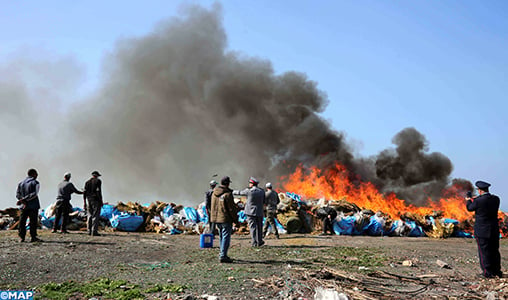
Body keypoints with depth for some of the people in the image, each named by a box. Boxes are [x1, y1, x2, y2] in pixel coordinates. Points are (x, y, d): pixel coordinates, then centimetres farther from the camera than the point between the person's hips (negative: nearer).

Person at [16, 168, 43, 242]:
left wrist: (23, 200, -8)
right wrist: (23, 199, -16)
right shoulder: (35, 183, -5)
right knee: (33, 222, 0)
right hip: (33, 206, -5)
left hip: (24, 206, 5)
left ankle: (21, 237, 9)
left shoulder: (21, 183, 12)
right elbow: (34, 194, -18)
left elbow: (17, 195, 2)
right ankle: (33, 237, 0)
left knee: (22, 222, 8)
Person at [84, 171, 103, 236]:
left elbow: (84, 192, 9)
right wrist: (101, 201, -10)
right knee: (95, 216, -6)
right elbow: (98, 191, -14)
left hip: (89, 200, 6)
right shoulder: (98, 181, -5)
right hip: (96, 200, -6)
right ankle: (94, 231, -10)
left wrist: (84, 203, 12)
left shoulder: (87, 182, 13)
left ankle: (89, 231, 10)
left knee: (90, 216, 12)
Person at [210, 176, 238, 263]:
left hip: (216, 219, 8)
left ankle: (222, 253, 26)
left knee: (221, 236, 19)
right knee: (226, 237, -2)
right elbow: (232, 208, -13)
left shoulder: (214, 193, 7)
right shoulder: (227, 194, -16)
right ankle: (223, 256, -5)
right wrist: (235, 219, -5)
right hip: (225, 219, -8)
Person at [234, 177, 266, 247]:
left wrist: (233, 192, 23)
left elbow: (240, 192, 6)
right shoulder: (262, 191, 1)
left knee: (252, 227, 1)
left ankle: (254, 243, 0)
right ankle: (259, 242, 18)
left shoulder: (249, 191, -10)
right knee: (259, 227, 13)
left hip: (251, 212, -3)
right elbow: (264, 202, 7)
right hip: (259, 212, 3)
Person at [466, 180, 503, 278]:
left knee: (484, 251, 3)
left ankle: (488, 272, 7)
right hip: (494, 230, 6)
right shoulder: (496, 199, -2)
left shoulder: (478, 201, -18)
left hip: (482, 231, -6)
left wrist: (468, 200, 20)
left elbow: (470, 208, 0)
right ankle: (497, 271, 26)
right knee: (494, 250, 17)